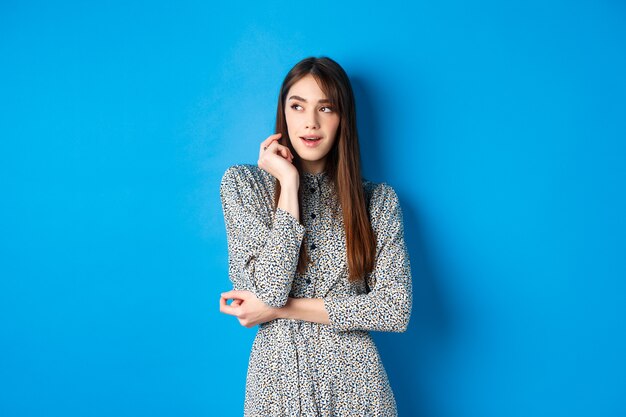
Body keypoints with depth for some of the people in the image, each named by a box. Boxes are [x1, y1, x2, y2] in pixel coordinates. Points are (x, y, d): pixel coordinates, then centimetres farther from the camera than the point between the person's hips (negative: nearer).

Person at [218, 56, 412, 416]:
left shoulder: (378, 199, -3)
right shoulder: (243, 184, -5)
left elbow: (396, 310, -11)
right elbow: (267, 292, -15)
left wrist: (281, 308, -14)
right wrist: (289, 184, -17)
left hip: (355, 382, 1)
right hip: (278, 379, 0)